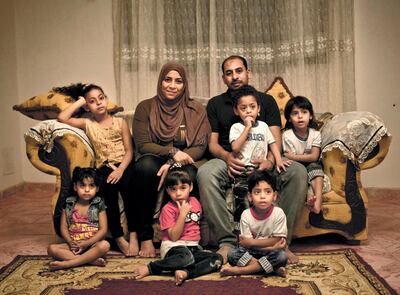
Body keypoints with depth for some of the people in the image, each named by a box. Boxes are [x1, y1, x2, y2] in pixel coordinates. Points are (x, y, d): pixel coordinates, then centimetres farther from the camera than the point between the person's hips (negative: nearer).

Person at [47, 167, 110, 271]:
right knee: (52, 249, -23)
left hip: (93, 244, -2)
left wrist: (86, 243, -15)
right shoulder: (69, 204, 5)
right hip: (73, 245, 2)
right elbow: (63, 228, 4)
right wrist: (70, 242, -15)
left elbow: (103, 230, -5)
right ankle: (91, 260, -31)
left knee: (104, 245, -34)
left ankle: (68, 263, -32)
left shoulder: (98, 205, 0)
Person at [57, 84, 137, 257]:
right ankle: (118, 237, -21)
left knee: (127, 184, -33)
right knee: (108, 186, -32)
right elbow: (62, 118, -5)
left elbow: (129, 151, 1)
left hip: (124, 165, 0)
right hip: (104, 167, 1)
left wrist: (120, 170, -17)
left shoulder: (120, 122, 8)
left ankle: (133, 235, -24)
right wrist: (80, 101, 5)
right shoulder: (88, 124, 10)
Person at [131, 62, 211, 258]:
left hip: (185, 164, 0)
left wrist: (173, 164, -20)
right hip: (154, 162, 0)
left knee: (189, 175, -36)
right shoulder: (145, 107, 4)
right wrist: (172, 152, -21)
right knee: (146, 166, -35)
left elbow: (200, 147, -3)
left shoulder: (196, 110, 6)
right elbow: (142, 145, -5)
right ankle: (146, 237, -24)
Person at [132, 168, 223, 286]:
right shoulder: (168, 209, -6)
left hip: (193, 247, 6)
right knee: (186, 257, -40)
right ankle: (150, 267, -23)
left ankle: (185, 273, -34)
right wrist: (183, 214, -19)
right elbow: (174, 237, -15)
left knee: (217, 258, -19)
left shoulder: (194, 201, 10)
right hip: (173, 247, -6)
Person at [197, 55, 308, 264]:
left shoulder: (266, 100, 16)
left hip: (262, 162, 1)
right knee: (205, 173, -34)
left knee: (298, 172, -28)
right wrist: (228, 157, -18)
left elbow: (275, 139, 5)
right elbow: (212, 143, 6)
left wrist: (270, 160, -18)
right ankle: (226, 241, -29)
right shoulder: (215, 104, 16)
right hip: (230, 161, 0)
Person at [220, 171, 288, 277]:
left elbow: (276, 240, -14)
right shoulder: (246, 215, -11)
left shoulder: (278, 213, -14)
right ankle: (274, 268, -24)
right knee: (232, 254, -25)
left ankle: (239, 270, -26)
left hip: (270, 253, -1)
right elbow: (246, 243, -13)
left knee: (281, 256, -32)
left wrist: (250, 242, -18)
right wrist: (271, 246, -23)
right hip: (250, 253, 1)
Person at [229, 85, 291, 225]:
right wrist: (247, 127, -9)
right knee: (243, 202, -10)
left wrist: (279, 160, -2)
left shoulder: (263, 126, 15)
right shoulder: (236, 127, 3)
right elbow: (235, 147, -12)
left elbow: (272, 143, 15)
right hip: (243, 171, -3)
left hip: (261, 169, 4)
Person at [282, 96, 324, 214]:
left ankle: (318, 198, -38)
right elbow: (289, 160, -17)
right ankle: (309, 196, -38)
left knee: (315, 166, -29)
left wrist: (294, 156, -19)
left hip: (311, 167, 2)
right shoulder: (287, 136, -14)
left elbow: (314, 157, -13)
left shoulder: (315, 133, -5)